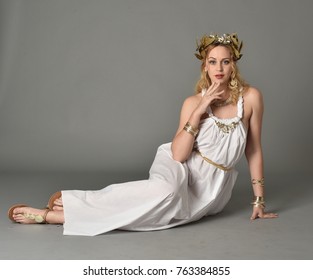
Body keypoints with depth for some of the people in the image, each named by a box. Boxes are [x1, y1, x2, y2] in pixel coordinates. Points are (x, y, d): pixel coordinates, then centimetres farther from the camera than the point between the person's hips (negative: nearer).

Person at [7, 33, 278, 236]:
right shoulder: (193, 102, -6)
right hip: (182, 168, -2)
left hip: (211, 188, 3)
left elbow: (254, 150, 1)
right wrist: (199, 111, -22)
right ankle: (60, 208, -31)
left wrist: (259, 200, 1)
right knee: (166, 191, -38)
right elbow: (178, 154, -15)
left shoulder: (250, 97, -6)